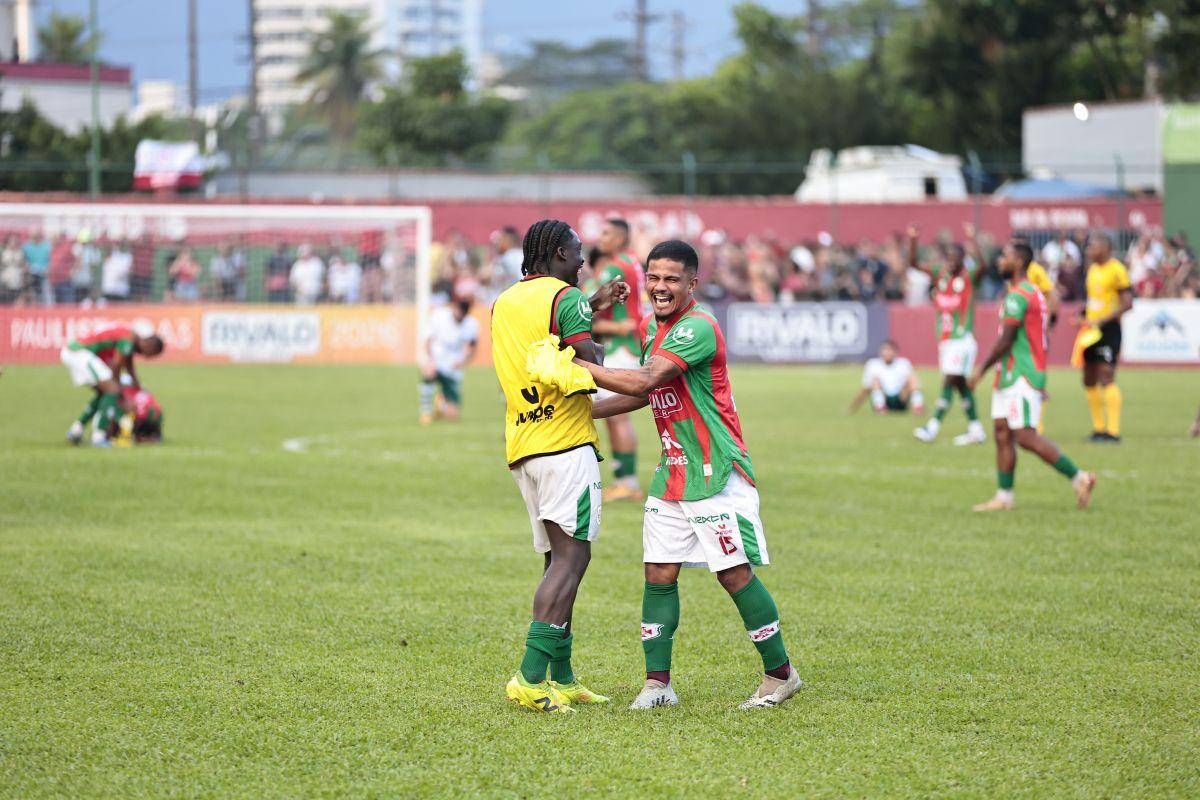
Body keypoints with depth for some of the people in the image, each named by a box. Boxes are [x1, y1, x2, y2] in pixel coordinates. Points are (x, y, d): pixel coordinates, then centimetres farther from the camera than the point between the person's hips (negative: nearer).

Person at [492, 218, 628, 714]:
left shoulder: (503, 302, 17)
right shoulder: (565, 297, -7)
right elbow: (589, 370, -12)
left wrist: (591, 307, 34)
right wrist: (596, 350, 8)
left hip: (523, 448, 8)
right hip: (566, 442, -8)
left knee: (559, 557, 14)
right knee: (571, 555, -11)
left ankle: (561, 678, 13)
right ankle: (531, 677, -21)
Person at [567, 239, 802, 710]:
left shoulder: (698, 328, -18)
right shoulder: (651, 328, 11)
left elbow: (645, 381, -27)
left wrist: (576, 365, -23)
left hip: (716, 475, -8)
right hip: (671, 474, 8)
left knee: (735, 573, -5)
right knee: (659, 574, 2)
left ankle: (780, 674, 9)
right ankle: (658, 684, 6)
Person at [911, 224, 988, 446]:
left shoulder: (970, 277, -6)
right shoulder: (940, 274, 8)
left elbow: (981, 265, -27)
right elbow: (913, 264, 5)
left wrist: (972, 240, -37)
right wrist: (912, 241, -10)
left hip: (962, 338, -7)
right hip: (945, 339, 7)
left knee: (950, 380, -12)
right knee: (960, 384, 10)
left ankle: (932, 427, -19)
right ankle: (976, 430, 18)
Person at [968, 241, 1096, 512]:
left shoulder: (1018, 296, -15)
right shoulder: (1033, 292, 16)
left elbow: (1006, 340, -18)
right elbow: (1038, 339, 20)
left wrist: (981, 369, -10)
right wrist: (1039, 381, 23)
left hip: (1021, 377, -10)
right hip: (1011, 376, 10)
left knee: (1025, 436, -11)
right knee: (1002, 433, 8)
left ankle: (1079, 477, -8)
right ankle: (1003, 497, 8)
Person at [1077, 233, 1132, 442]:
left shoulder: (1117, 270, -11)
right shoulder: (1092, 269, 14)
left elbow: (1127, 303, -15)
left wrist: (1102, 321, -21)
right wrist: (1083, 317, 9)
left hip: (1109, 329, -9)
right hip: (1091, 329, 9)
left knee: (1106, 377, -14)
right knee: (1089, 380, 9)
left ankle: (1113, 431, -13)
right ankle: (1099, 427, 20)